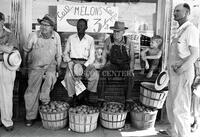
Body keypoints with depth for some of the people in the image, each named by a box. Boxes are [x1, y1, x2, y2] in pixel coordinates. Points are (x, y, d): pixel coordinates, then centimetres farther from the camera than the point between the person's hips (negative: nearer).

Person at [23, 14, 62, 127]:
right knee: (32, 91, -3)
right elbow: (26, 51, 8)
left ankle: (44, 98, -9)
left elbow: (58, 55, 8)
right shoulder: (33, 36, -7)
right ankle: (30, 117, 12)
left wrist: (58, 68, 9)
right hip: (35, 67, 0)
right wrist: (25, 66, 16)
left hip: (50, 66, 1)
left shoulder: (56, 37, -3)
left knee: (51, 76, -33)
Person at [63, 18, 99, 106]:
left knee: (95, 74, -29)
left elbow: (92, 56, 5)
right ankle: (74, 97, -11)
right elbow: (66, 53, 14)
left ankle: (86, 95, -9)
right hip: (73, 61, 0)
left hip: (86, 62, 0)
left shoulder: (90, 39, 10)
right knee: (69, 76, -32)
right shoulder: (71, 38, 12)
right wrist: (69, 61, -7)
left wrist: (85, 65, -13)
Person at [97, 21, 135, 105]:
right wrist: (103, 67, -6)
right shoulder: (108, 41, 1)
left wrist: (131, 69, -6)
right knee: (103, 73, -31)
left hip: (125, 66, 0)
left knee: (129, 75, -33)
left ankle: (128, 100, -26)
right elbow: (104, 56, 7)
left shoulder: (128, 42, 1)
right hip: (112, 65, 0)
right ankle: (100, 99, -26)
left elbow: (132, 58, 7)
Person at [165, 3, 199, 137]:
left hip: (183, 74, -9)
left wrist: (181, 69, -26)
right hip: (174, 74, 10)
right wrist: (172, 68, 11)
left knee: (180, 107, -3)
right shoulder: (180, 30, 17)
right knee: (171, 104, 18)